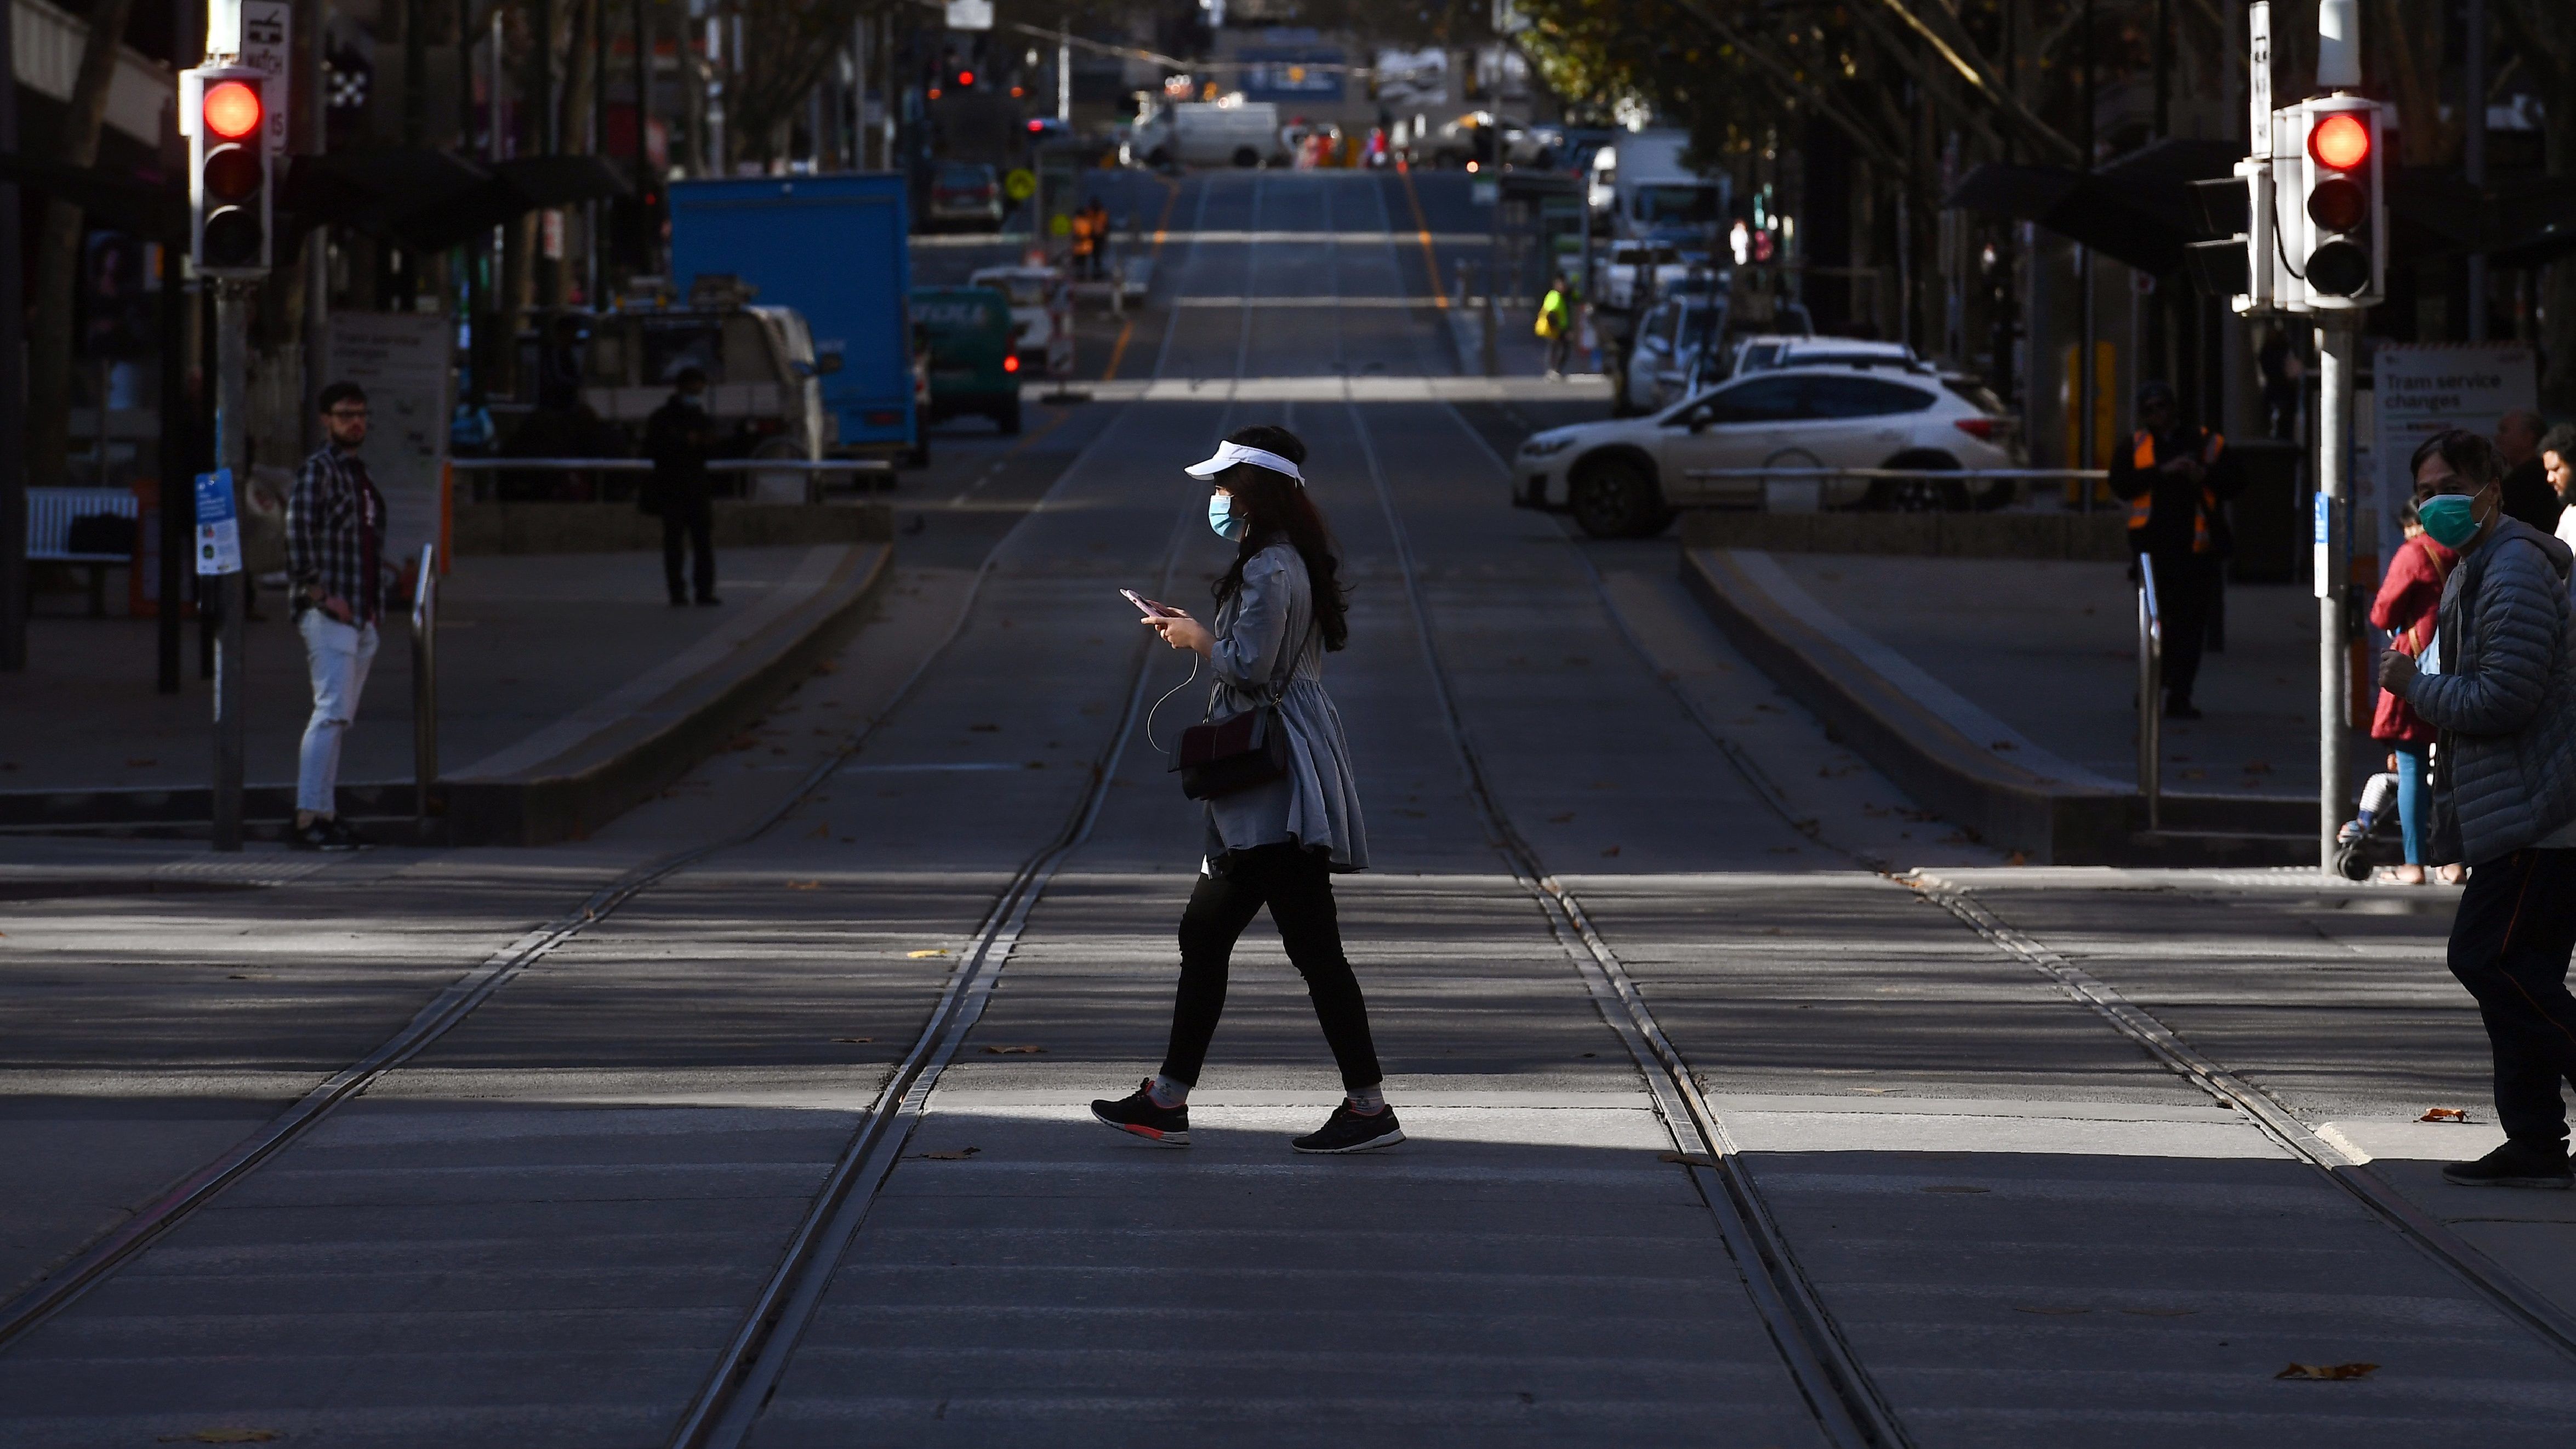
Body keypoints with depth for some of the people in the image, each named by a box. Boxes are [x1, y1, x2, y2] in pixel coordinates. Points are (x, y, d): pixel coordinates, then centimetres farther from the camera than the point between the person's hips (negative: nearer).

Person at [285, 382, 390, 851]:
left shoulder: (360, 474, 20)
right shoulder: (316, 470, -7)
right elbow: (298, 535, -16)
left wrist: (374, 605, 18)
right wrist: (321, 595, -19)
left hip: (360, 618, 9)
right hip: (327, 616, -9)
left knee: (339, 717, 9)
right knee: (331, 712, -16)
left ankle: (326, 816, 12)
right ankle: (307, 820, -19)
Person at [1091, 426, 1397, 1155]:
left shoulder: (1270, 570, -16)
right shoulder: (1289, 561, 17)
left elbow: (1250, 667, -20)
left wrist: (1200, 640, -5)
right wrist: (1200, 632, 16)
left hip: (1280, 788, -11)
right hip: (1267, 781, 11)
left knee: (1312, 946, -8)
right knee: (1204, 933, 13)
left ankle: (1369, 1107, -5)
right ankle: (1168, 1101, 17)